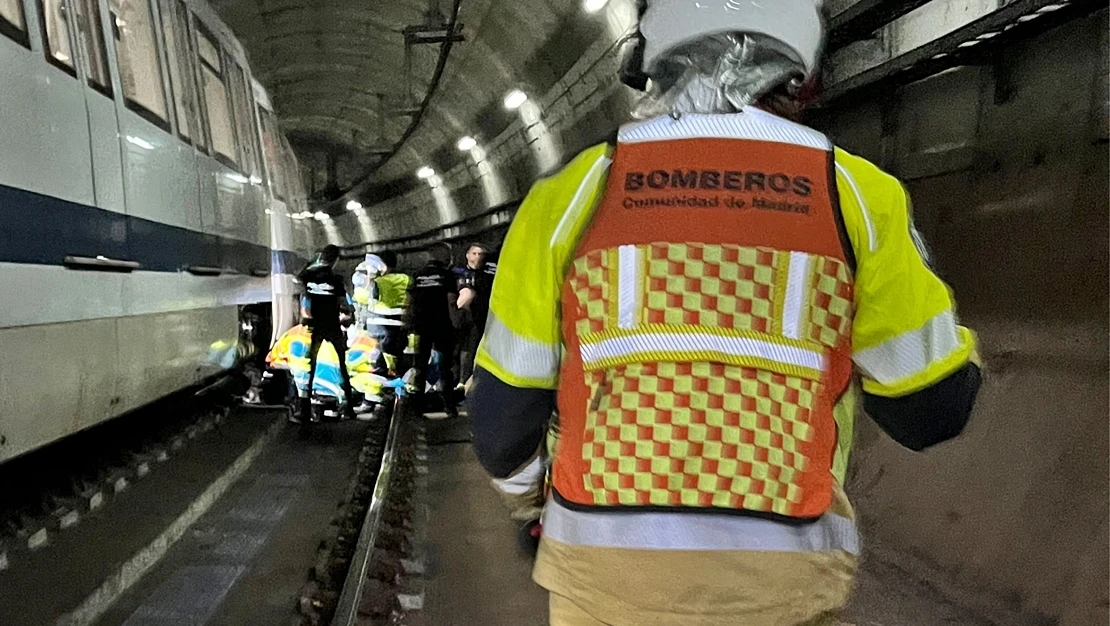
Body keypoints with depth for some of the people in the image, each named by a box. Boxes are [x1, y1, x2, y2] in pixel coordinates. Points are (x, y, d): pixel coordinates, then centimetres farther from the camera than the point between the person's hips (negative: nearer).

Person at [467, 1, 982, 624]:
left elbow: (503, 403, 1)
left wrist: (519, 482, 22)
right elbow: (932, 408, 0)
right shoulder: (854, 193, -6)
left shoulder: (574, 192, -5)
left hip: (605, 567, 1)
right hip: (781, 576, 0)